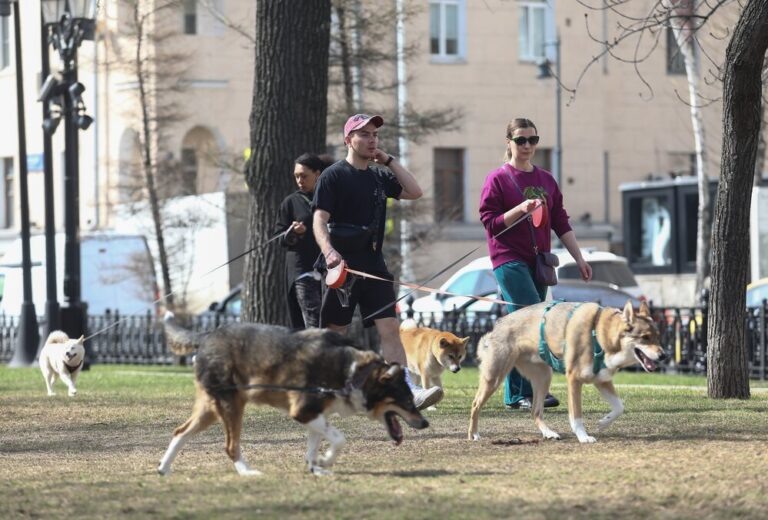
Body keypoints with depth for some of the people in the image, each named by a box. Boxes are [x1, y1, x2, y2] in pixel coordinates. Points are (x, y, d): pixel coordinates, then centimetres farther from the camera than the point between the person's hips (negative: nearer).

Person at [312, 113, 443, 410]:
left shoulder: (379, 177, 15)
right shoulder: (334, 176, -3)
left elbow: (414, 192, 6)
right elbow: (319, 220, -11)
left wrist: (389, 160, 5)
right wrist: (329, 251, -29)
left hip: (374, 266, 4)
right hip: (342, 266, -4)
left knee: (390, 328, -9)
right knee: (335, 334, 4)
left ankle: (408, 392, -19)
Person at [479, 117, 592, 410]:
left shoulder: (546, 180, 15)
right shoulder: (497, 179, -2)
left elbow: (561, 223, 16)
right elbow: (490, 223, -7)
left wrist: (579, 258, 12)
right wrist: (521, 209, -20)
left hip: (538, 262, 6)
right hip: (509, 260, -6)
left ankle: (515, 394, 10)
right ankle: (534, 390, -19)